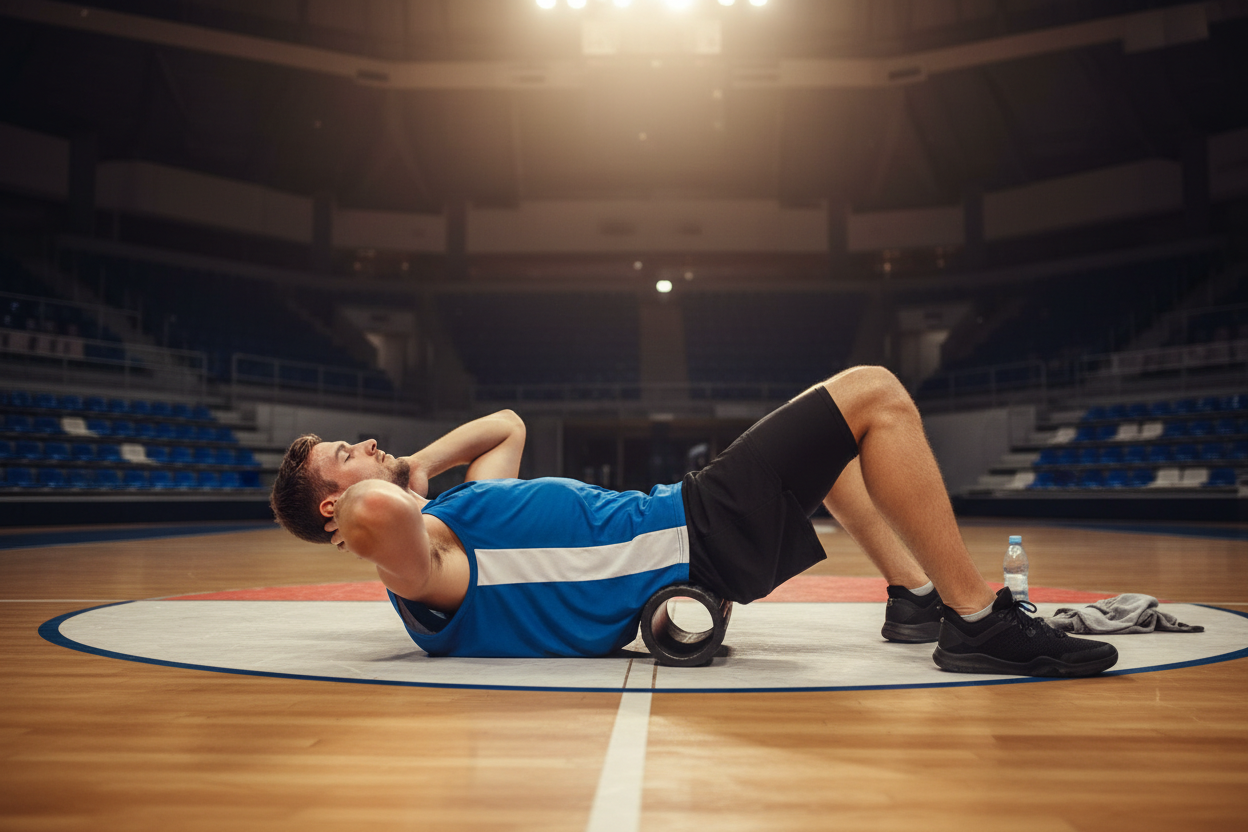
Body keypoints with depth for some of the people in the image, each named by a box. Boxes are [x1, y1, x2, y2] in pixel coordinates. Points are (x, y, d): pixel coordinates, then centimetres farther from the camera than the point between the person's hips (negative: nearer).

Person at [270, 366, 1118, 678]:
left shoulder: (452, 511, 14)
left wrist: (413, 466, 14)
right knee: (874, 393, -11)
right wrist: (393, 487, -16)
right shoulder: (415, 555, -14)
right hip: (692, 541, -10)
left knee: (835, 428, 26)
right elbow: (374, 514, -40)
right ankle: (979, 619, -7)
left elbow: (506, 424, 29)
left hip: (670, 521, 10)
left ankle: (916, 596, 23)